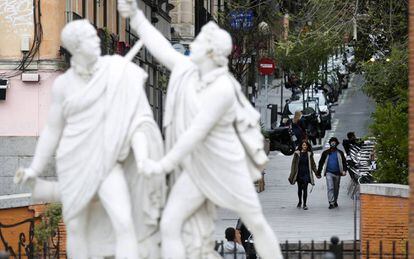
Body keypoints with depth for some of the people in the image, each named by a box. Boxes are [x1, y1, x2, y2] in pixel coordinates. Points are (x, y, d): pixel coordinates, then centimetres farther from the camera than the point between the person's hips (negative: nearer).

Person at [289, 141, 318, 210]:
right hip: (299, 173, 1)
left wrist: (316, 172, 9)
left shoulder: (309, 154, 3)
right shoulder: (297, 153, 0)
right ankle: (300, 202, 34)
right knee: (300, 188, 13)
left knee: (305, 189, -7)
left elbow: (313, 164, 10)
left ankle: (304, 204, -4)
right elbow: (293, 163, 1)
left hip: (306, 173, -1)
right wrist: (292, 174, -3)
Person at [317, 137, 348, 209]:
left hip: (337, 173, 2)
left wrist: (344, 170, -12)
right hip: (329, 173, -2)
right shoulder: (326, 153, 4)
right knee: (330, 188, -14)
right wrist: (319, 173, 8)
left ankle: (335, 202, 27)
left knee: (336, 189, 12)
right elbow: (321, 163, 9)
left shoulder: (340, 153, 6)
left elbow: (344, 162, 6)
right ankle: (331, 203, -18)